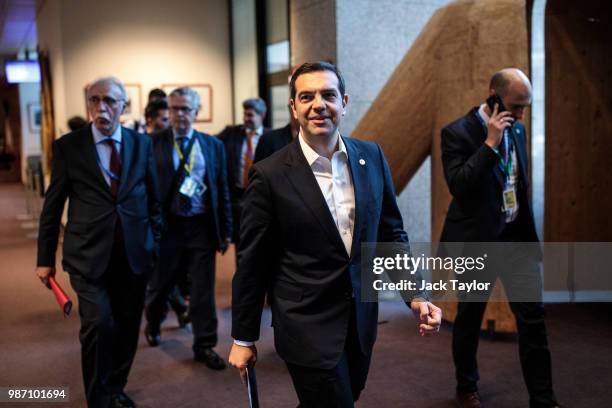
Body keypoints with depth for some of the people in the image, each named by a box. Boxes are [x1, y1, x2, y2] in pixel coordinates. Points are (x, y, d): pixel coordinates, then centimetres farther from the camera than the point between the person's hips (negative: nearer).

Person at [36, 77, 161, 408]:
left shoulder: (142, 143, 5)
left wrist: (156, 242, 8)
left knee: (127, 327, 12)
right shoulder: (67, 146, -2)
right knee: (98, 324, -11)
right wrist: (45, 258, 2)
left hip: (134, 253, 3)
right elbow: (52, 206, 1)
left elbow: (154, 198, 11)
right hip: (89, 254, -3)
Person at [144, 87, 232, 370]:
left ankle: (204, 346, 20)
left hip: (201, 226, 1)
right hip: (167, 225, -1)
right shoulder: (153, 143, -3)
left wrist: (225, 230, 5)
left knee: (203, 290, 6)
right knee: (160, 283, 17)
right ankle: (153, 325, 45)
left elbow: (222, 190, 7)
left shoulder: (213, 145, 5)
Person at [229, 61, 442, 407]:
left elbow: (391, 233, 7)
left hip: (361, 321, 5)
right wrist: (243, 338, -2)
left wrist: (415, 294, -4)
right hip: (307, 328, -5)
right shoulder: (271, 174, -13)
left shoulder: (372, 157, -1)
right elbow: (252, 263, -8)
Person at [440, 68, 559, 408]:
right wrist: (490, 143, -25)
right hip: (476, 239, -5)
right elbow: (458, 186, -24)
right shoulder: (458, 132, -13)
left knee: (533, 316, 2)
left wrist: (527, 230, 15)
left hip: (515, 235, 5)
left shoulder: (516, 129, 8)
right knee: (470, 317, 11)